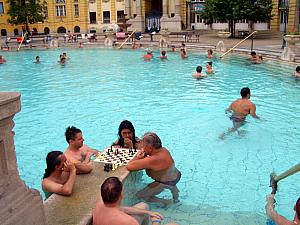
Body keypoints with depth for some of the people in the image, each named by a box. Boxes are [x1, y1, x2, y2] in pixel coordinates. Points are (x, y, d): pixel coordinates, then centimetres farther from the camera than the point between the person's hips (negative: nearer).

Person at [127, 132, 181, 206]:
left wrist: (137, 157, -17)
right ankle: (173, 188, 44)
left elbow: (129, 166, -34)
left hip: (166, 183, -8)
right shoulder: (163, 150, -8)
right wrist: (143, 157, -10)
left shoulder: (152, 160, -33)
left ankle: (167, 202, 6)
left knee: (139, 195, 3)